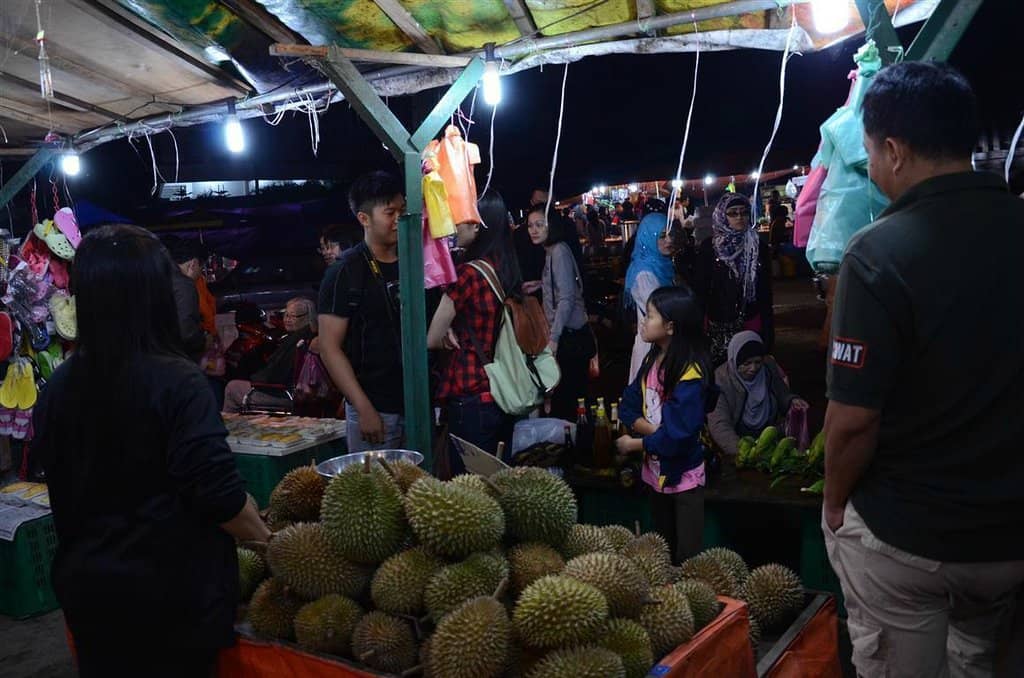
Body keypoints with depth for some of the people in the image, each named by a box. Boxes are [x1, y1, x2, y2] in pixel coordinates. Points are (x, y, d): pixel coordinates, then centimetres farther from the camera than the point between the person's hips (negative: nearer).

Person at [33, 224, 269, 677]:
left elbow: (63, 488, 8)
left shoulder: (57, 388, -4)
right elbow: (218, 495, -22)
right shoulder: (176, 382, -21)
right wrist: (265, 538, -4)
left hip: (84, 581, 5)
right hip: (172, 588, -5)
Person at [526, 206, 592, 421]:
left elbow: (566, 299, -18)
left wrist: (553, 338, -20)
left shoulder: (559, 252, -13)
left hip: (570, 336, -9)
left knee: (564, 397, -4)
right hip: (564, 333, 9)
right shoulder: (551, 252, 13)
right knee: (564, 397, 13)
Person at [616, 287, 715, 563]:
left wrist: (634, 444, -14)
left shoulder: (691, 374, -24)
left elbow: (677, 436, -27)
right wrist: (654, 431, -18)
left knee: (687, 556, 3)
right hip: (654, 470, 7)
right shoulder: (652, 360, 0)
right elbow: (629, 407, 0)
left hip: (683, 475, -7)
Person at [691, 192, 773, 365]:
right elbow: (699, 286, 0)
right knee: (720, 365, -1)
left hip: (751, 320, 1)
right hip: (719, 322, -1)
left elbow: (766, 290, 9)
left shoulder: (759, 247, 6)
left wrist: (768, 324, 6)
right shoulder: (709, 248, 1)